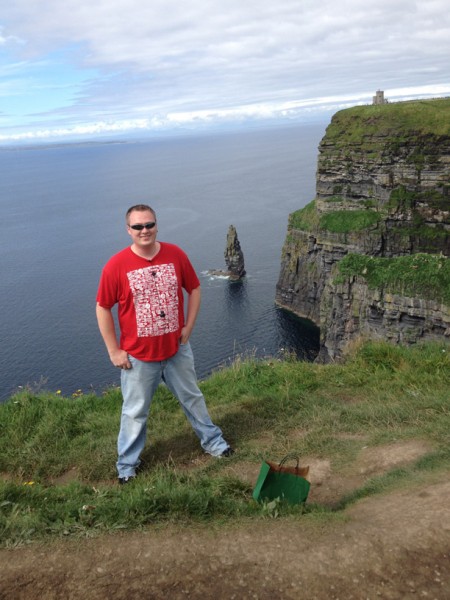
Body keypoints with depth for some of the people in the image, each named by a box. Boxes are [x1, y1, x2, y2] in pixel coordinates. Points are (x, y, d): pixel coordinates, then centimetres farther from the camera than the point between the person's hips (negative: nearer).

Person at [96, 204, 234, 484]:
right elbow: (103, 308, -8)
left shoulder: (176, 255, -8)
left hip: (177, 349, 3)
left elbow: (194, 289, 5)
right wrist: (114, 351, -8)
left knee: (193, 399, 21)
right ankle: (127, 464, 34)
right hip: (138, 356, -2)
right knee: (135, 412, 13)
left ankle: (212, 440, 43)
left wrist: (188, 328, 0)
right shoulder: (116, 266, -15)